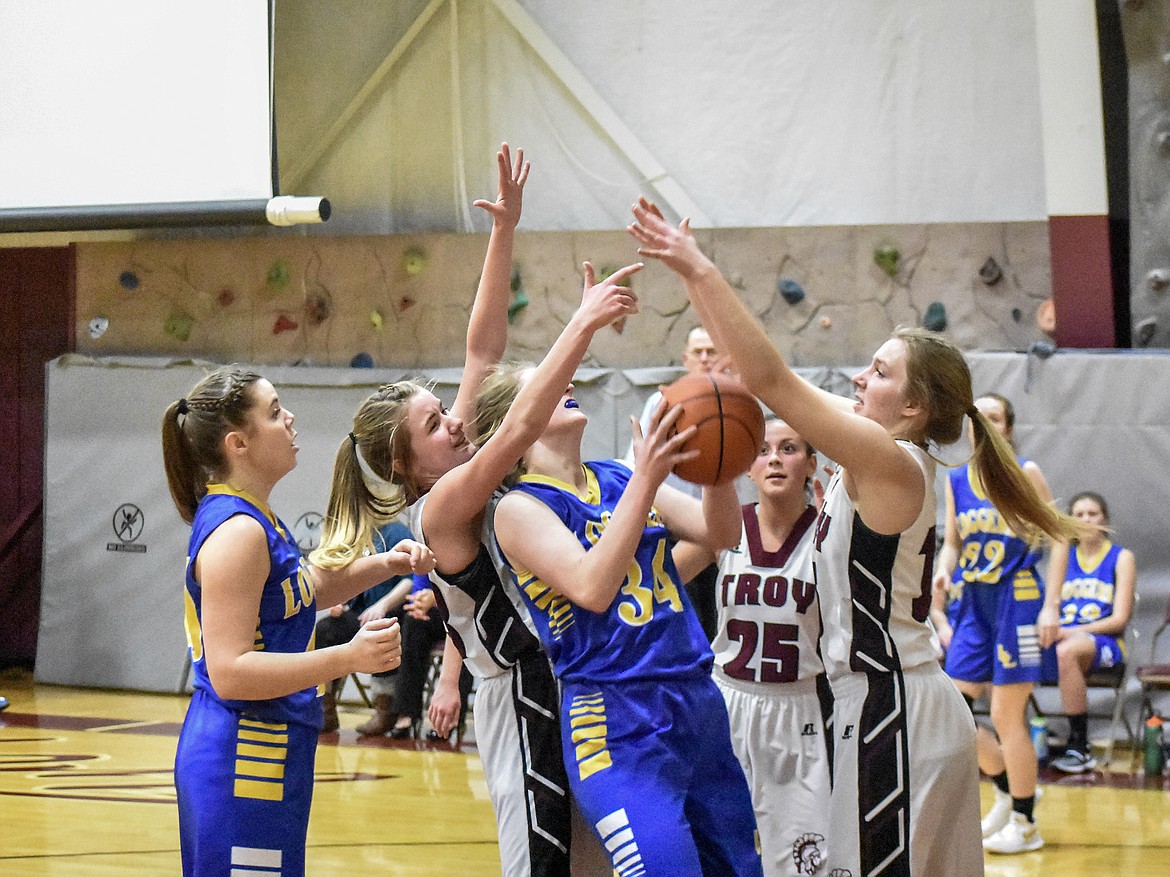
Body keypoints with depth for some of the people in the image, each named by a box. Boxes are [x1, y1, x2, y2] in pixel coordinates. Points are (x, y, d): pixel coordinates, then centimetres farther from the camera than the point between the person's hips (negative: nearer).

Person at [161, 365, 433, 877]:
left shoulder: (254, 521, 13)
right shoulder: (237, 533, -18)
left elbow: (308, 589, 30)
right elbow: (230, 673, -24)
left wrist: (386, 564, 14)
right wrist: (348, 658, -30)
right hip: (242, 763, -11)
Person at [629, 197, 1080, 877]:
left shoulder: (892, 462, -15)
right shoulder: (879, 453, 11)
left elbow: (769, 377, -21)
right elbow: (768, 375, 13)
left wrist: (701, 269, -19)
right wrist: (692, 275, 7)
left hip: (893, 711, -10)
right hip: (885, 700, 10)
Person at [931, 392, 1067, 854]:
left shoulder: (1026, 473, -7)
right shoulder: (955, 479, 7)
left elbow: (1058, 537, -6)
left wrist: (1051, 605, -13)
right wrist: (942, 573, -7)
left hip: (1016, 598, -6)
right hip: (974, 603, 6)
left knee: (1007, 717, -4)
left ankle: (1026, 825, 10)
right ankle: (1008, 791, 24)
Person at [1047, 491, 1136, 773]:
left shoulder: (1121, 558, 7)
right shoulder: (1064, 556, 19)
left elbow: (1119, 619, -1)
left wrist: (1073, 632, -14)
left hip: (1104, 642, -3)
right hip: (1062, 638, 3)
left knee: (1065, 652, -41)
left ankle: (1079, 747, -33)